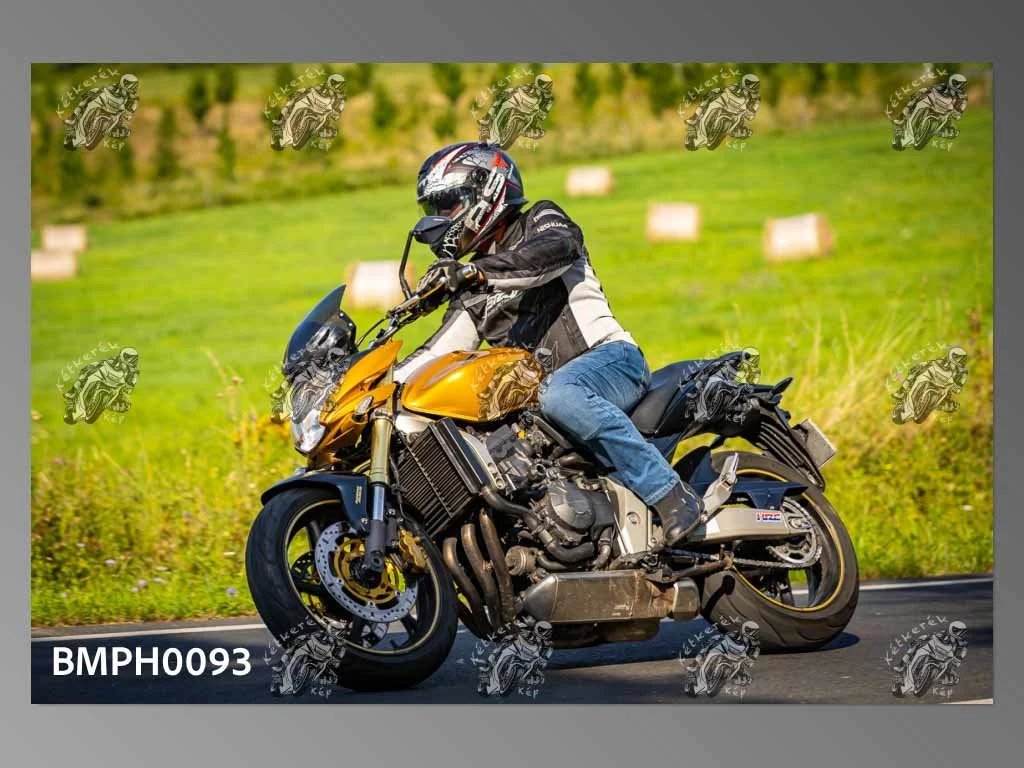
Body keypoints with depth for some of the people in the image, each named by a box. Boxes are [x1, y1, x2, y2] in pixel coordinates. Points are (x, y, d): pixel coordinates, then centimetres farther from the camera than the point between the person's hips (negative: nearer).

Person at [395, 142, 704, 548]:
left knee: (561, 395, -40)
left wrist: (477, 271, -30)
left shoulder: (542, 221, 7)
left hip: (609, 355, -7)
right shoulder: (472, 290, 26)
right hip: (536, 386, 7)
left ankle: (672, 496, -39)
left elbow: (557, 248, -18)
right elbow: (439, 351, 20)